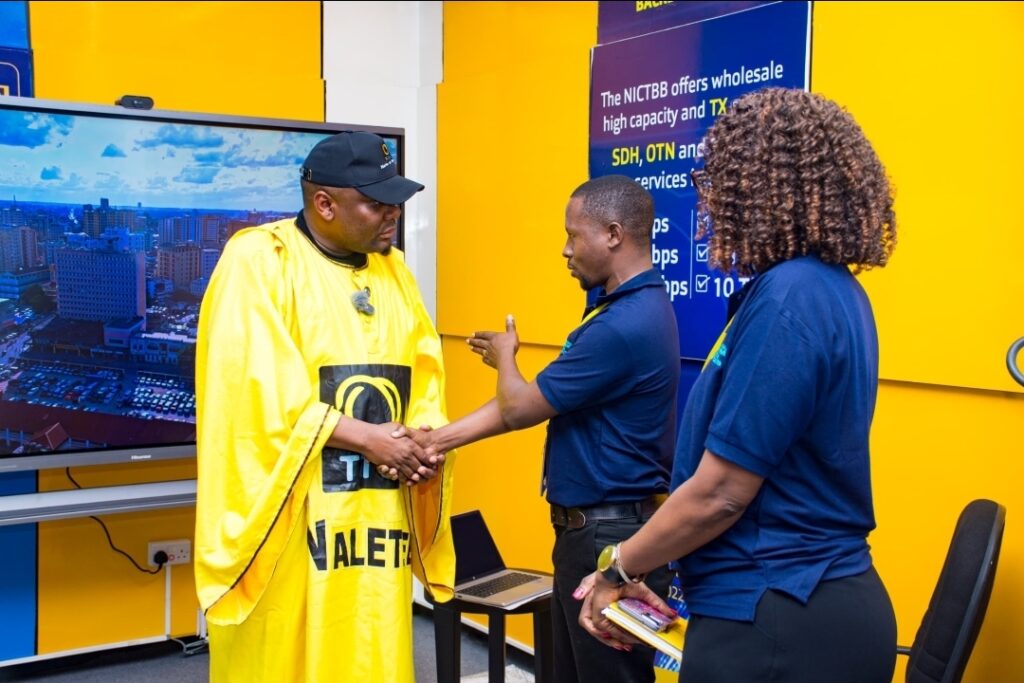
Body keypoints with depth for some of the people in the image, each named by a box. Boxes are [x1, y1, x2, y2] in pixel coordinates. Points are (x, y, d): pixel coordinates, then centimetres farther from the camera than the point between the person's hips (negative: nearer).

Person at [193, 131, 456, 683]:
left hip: (375, 517, 6)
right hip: (286, 519, -6)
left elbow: (424, 377, 13)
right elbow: (260, 391, -17)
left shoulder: (393, 270, 12)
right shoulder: (257, 262, -9)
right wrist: (364, 438, -16)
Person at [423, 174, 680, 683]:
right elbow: (537, 401, 8)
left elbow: (520, 408, -16)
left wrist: (504, 356, 6)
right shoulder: (625, 305, 8)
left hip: (611, 537, -10)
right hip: (593, 528, 10)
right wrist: (439, 438, 3)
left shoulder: (624, 325, -25)